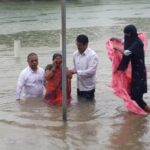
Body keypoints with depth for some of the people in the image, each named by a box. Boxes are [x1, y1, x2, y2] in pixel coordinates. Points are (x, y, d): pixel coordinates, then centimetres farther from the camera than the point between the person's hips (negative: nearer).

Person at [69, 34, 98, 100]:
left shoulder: (92, 55, -16)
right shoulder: (75, 54, 3)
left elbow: (91, 71, -23)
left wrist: (76, 72, -26)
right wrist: (71, 71, -10)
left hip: (88, 87, -6)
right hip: (79, 86, 6)